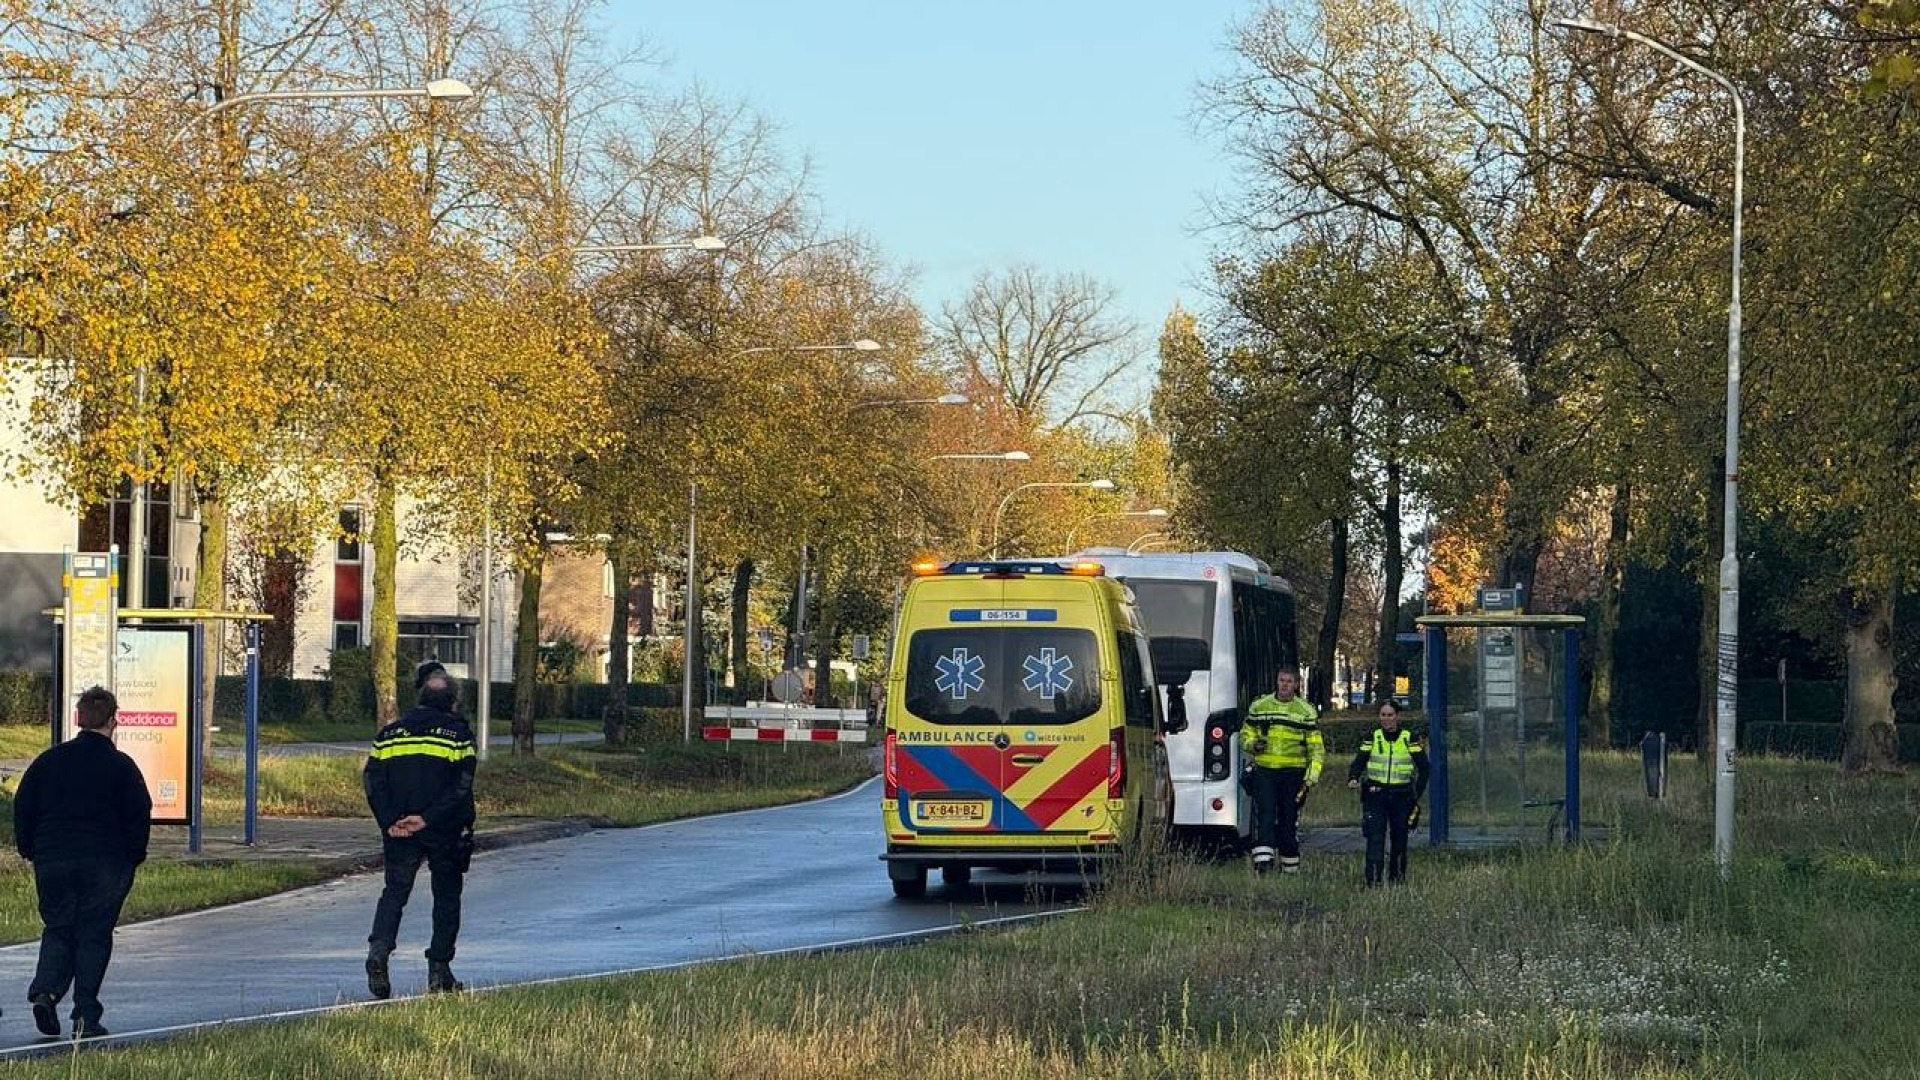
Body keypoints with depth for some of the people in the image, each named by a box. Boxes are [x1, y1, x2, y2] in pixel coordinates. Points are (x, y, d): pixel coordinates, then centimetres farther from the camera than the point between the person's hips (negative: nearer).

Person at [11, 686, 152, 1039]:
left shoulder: (47, 761, 5)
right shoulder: (121, 767, -3)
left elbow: (23, 808, 8)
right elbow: (140, 815, -3)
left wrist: (29, 851, 17)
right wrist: (134, 858, 9)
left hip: (52, 861, 2)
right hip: (105, 864, -2)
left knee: (58, 930, 12)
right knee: (94, 935, 3)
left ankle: (46, 991, -12)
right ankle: (86, 1016, -1)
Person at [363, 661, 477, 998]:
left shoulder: (389, 733, 9)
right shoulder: (457, 733, -2)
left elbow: (374, 782, 0)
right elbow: (461, 787, -13)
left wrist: (390, 822, -7)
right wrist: (428, 818, -14)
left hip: (398, 830, 2)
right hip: (445, 832, -2)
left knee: (395, 891, 7)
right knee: (447, 895, 10)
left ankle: (379, 949, -19)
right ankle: (439, 970, 9)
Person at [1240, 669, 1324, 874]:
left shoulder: (1306, 712, 5)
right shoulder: (1259, 707, 9)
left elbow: (1316, 747, 5)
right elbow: (1245, 734, 18)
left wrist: (1313, 774, -7)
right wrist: (1252, 744, -6)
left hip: (1292, 773, 0)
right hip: (1264, 771, 0)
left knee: (1289, 820, 4)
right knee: (1265, 815, -15)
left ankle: (1290, 868, 13)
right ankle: (1263, 860, -24)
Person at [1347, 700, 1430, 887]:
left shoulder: (1409, 739, 3)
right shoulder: (1373, 738, 6)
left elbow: (1423, 767, 4)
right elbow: (1359, 761, 3)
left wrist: (1417, 792, -5)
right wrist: (1353, 778, -18)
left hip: (1401, 796, 0)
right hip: (1376, 794, 0)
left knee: (1399, 838, 7)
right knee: (1375, 838, -12)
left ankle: (1397, 878, 20)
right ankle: (1372, 879, -17)